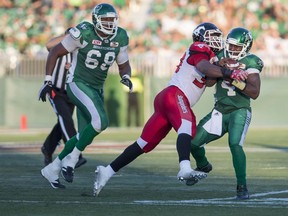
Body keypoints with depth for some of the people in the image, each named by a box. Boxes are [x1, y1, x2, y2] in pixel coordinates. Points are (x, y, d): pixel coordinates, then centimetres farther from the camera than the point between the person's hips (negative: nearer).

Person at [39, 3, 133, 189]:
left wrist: (126, 76, -11)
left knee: (86, 135, 7)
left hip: (97, 89, 7)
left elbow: (124, 64, 13)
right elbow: (55, 53, -8)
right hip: (78, 84, -7)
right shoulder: (84, 34, -17)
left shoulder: (120, 38, -1)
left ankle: (52, 169, 23)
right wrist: (48, 81, -10)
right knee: (100, 121, -27)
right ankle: (71, 160, -10)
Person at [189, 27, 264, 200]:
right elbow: (210, 82, -3)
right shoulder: (222, 56, 3)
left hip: (239, 112, -6)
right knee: (193, 142, 7)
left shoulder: (250, 63, -11)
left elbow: (255, 93, -19)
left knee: (235, 144, -29)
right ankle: (203, 166, 39)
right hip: (220, 111, 6)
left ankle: (242, 187, -19)